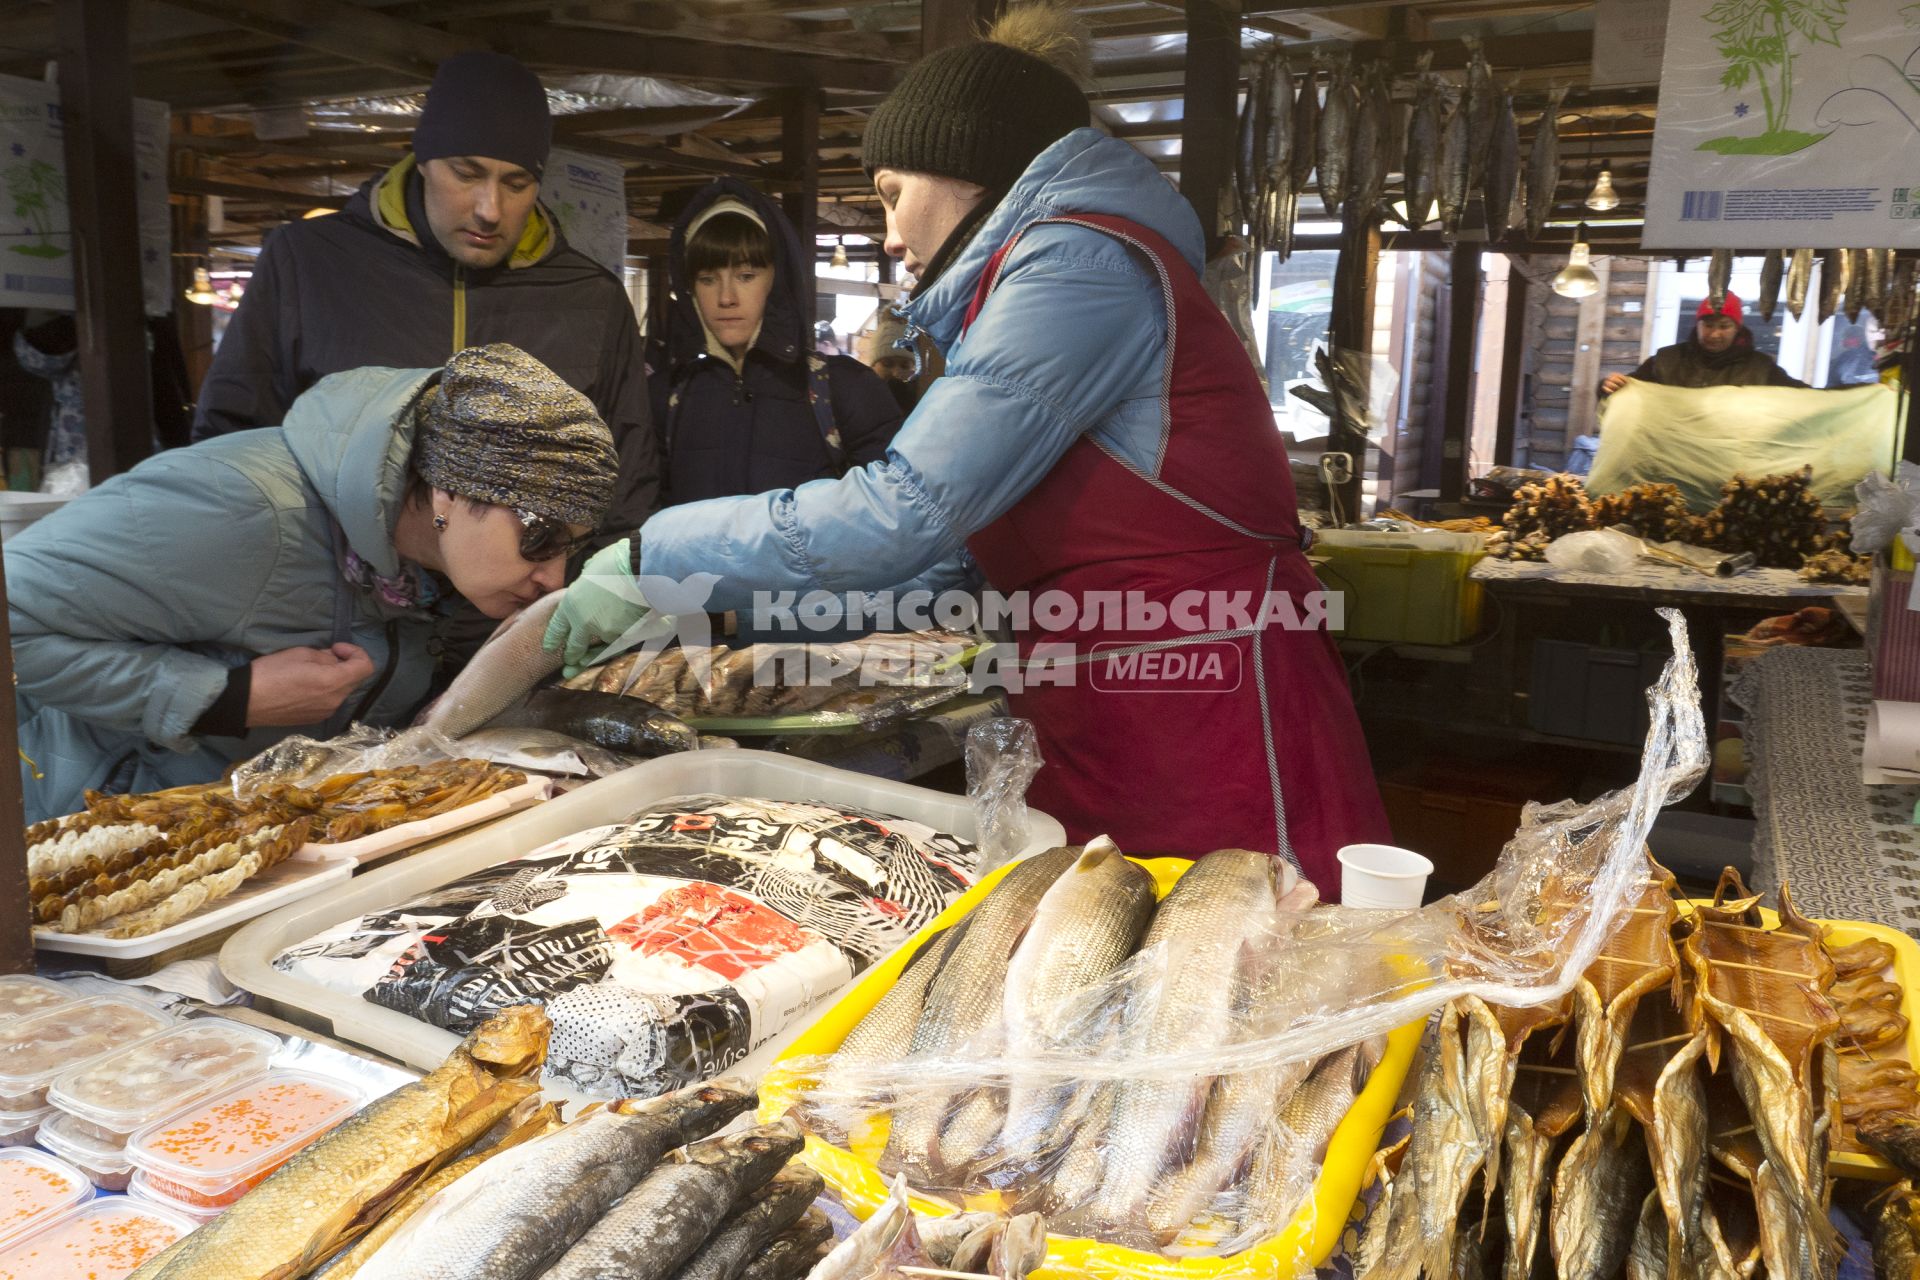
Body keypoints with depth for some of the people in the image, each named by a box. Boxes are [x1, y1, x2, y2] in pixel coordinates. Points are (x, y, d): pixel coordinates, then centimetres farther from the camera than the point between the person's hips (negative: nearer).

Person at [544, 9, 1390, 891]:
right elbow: (956, 540, 17)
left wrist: (653, 564, -12)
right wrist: (723, 599, 14)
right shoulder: (1046, 280, 19)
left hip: (1206, 743, -9)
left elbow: (905, 513, -20)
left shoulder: (1081, 262, -12)